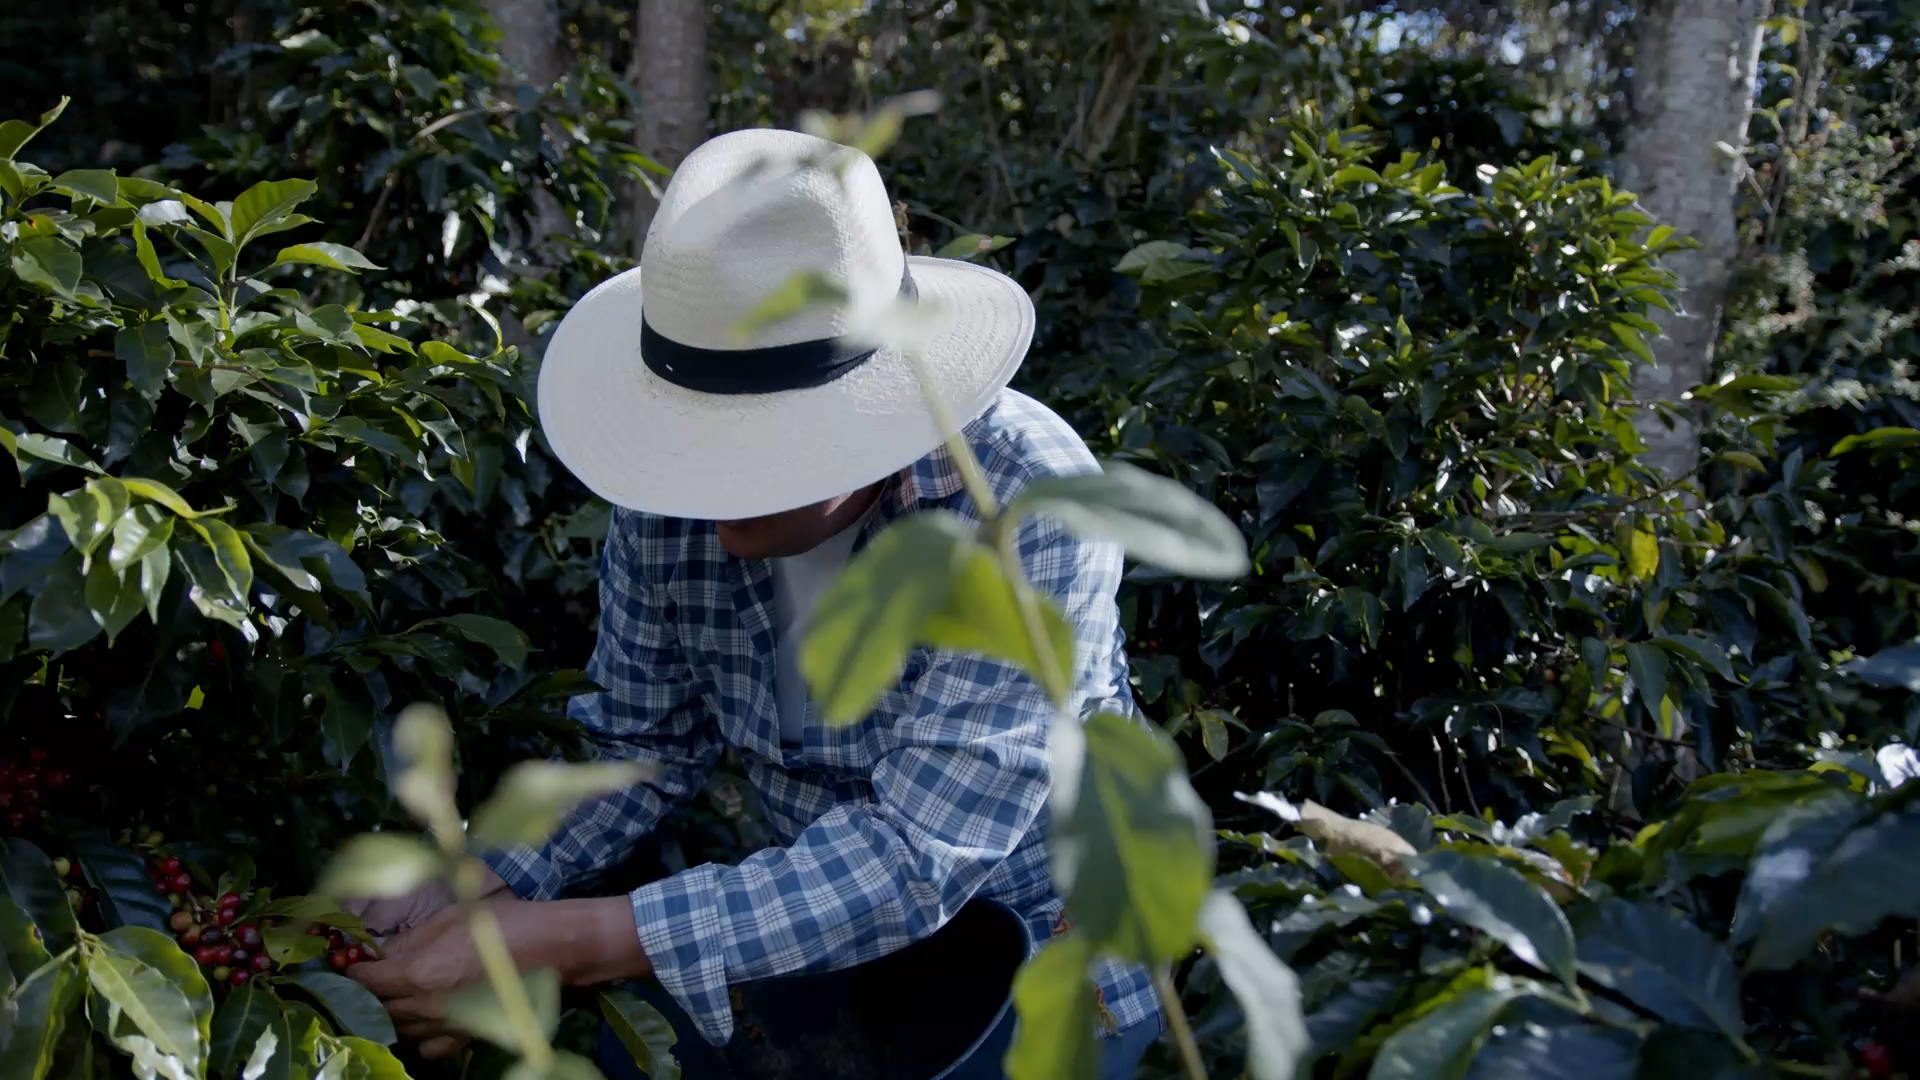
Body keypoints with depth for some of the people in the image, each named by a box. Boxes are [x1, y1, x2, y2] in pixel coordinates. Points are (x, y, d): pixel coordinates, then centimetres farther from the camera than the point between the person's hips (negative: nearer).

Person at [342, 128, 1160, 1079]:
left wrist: (571, 943, -38)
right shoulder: (671, 495, -15)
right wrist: (477, 891, -19)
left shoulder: (1026, 503, -30)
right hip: (829, 910, 4)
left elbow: (916, 855, -34)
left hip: (1043, 935, -3)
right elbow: (642, 741, -2)